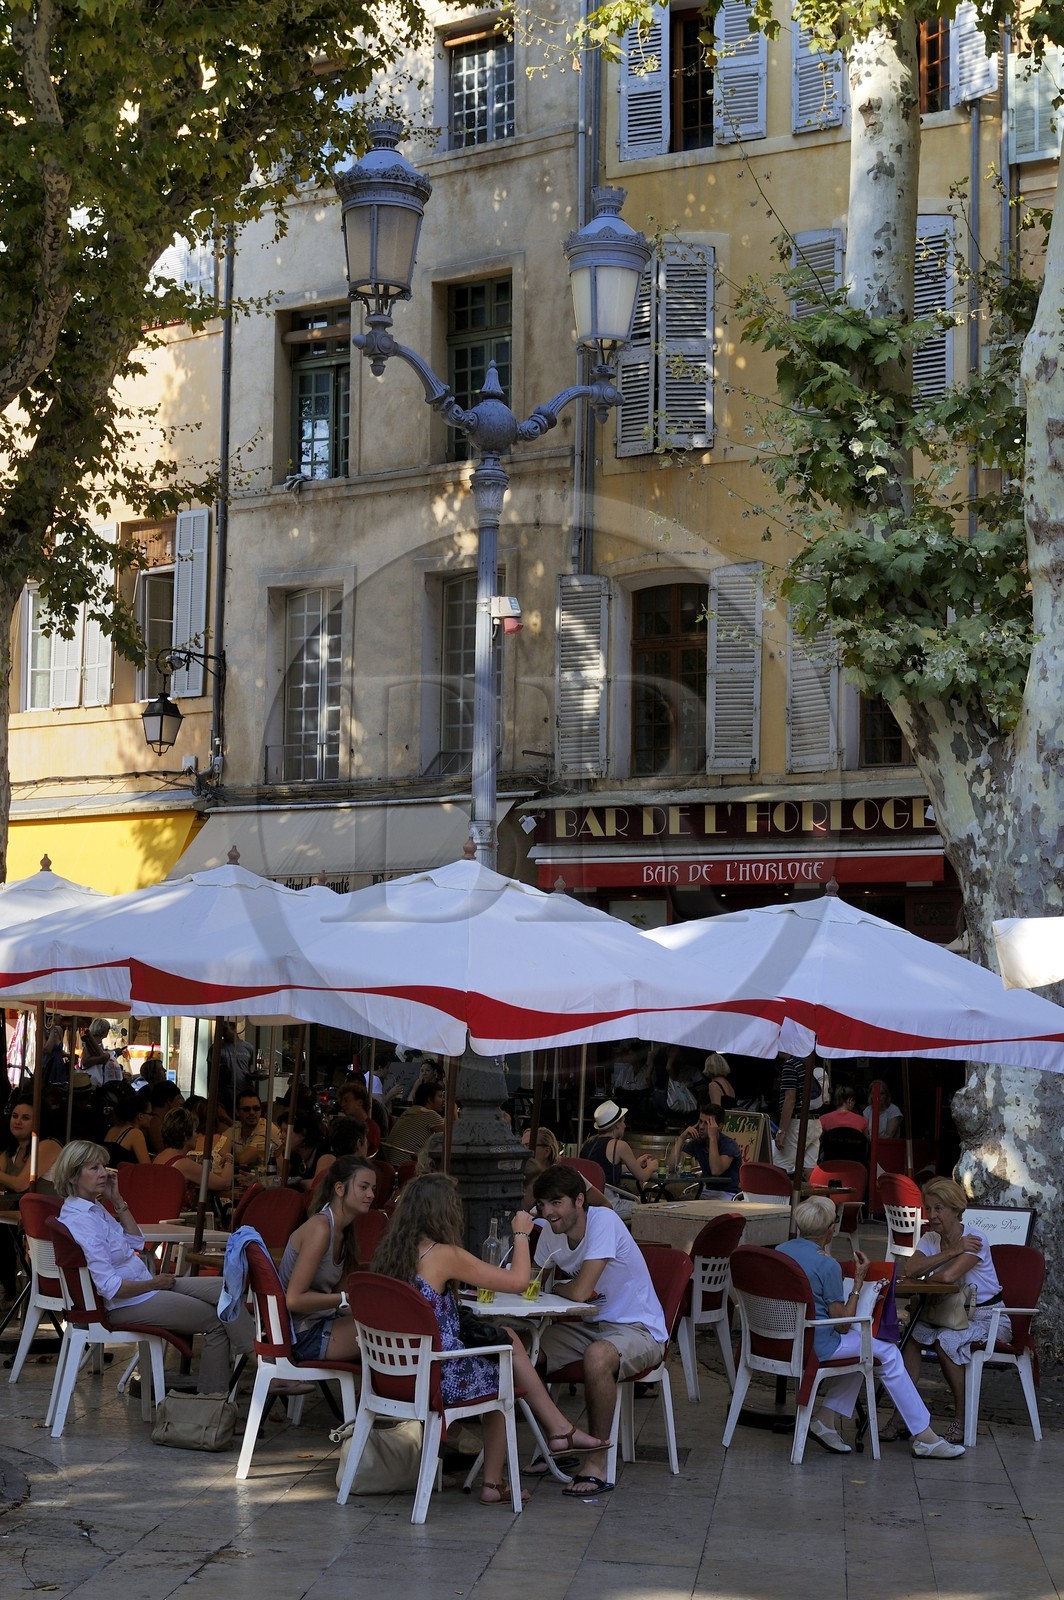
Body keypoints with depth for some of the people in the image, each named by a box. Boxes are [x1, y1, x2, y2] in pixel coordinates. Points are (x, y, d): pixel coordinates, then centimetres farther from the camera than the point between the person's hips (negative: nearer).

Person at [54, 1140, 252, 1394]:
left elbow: (136, 1242, 18)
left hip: (145, 1285, 10)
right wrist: (154, 1283, -12)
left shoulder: (94, 1208, 7)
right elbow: (110, 1287, -26)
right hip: (126, 1304, -10)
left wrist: (117, 1200, 7)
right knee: (217, 1319, -5)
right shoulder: (80, 1221, -23)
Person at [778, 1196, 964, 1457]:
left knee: (859, 1341, 27)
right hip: (817, 1345, -8)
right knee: (888, 1354, 8)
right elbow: (843, 1324, -12)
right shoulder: (827, 1266, -19)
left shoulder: (779, 1251, 3)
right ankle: (924, 1438, 12)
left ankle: (826, 1419, 17)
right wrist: (858, 1281, -6)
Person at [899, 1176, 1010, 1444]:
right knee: (909, 1335, -18)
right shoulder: (929, 1239, 3)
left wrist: (924, 1276, -12)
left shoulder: (974, 1240, -16)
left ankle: (963, 1419, -19)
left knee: (946, 1340, -32)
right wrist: (951, 1251, -22)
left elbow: (948, 1276, -33)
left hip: (987, 1318, -6)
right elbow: (908, 1270, -17)